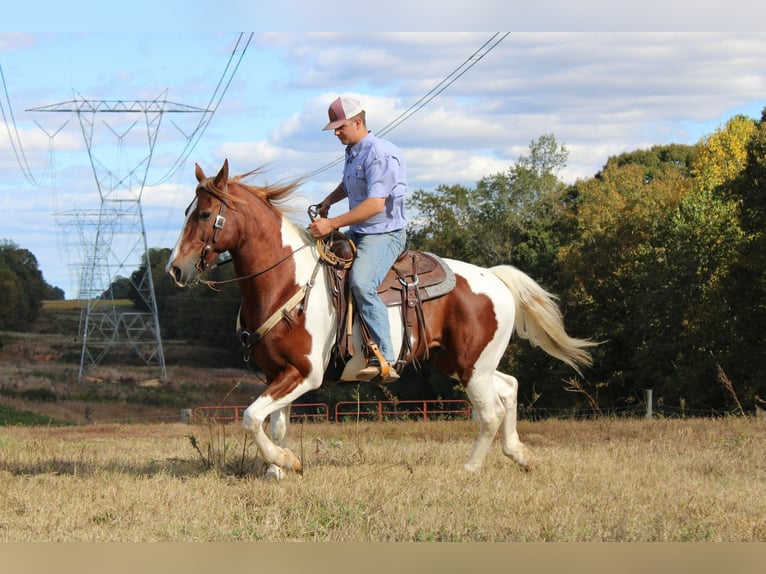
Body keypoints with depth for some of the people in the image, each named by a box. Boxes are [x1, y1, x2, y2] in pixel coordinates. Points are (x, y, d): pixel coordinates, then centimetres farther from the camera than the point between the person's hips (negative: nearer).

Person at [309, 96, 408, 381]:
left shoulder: (380, 154, -19)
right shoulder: (352, 152, 12)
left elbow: (375, 204, -27)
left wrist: (332, 224, -26)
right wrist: (329, 200, 15)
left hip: (384, 235, -11)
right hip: (358, 233, 11)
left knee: (361, 283, -32)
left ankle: (384, 359, -33)